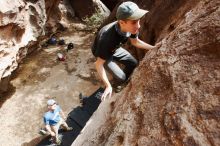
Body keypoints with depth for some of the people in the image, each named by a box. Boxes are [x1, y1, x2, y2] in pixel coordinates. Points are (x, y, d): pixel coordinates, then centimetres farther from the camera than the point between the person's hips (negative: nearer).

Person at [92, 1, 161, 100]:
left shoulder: (131, 27, -25)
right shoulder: (107, 38, -45)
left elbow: (135, 42, -2)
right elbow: (98, 64, -35)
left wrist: (153, 48, -10)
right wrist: (108, 86, -35)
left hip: (115, 49, 6)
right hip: (101, 53, -5)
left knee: (133, 63, 6)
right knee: (121, 77, -12)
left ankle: (123, 82, 31)